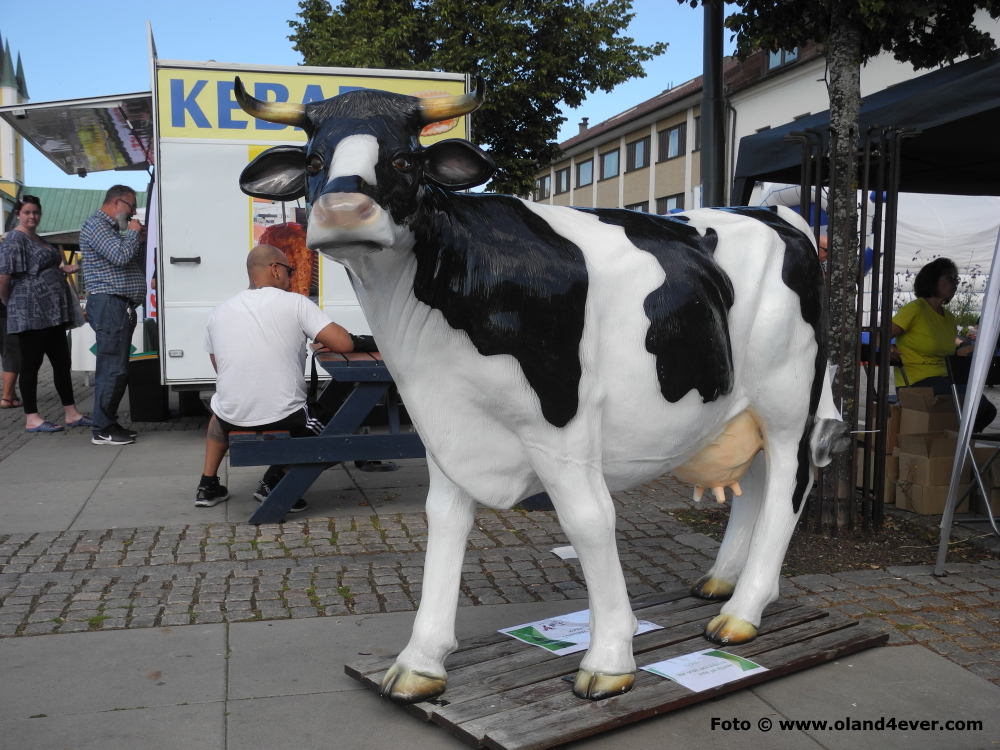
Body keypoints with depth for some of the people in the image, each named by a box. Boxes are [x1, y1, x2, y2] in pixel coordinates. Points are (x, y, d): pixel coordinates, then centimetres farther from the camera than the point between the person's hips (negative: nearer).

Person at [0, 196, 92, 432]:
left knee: (62, 362, 10)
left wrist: (63, 269, 16)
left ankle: (71, 414, 16)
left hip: (52, 312, 9)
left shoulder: (38, 239, 19)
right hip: (30, 314, -9)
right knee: (30, 364, -2)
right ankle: (31, 419, 4)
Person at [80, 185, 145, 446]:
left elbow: (135, 265, 26)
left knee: (116, 370, 12)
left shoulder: (112, 228, 24)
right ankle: (102, 431, -6)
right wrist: (133, 233, -6)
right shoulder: (96, 225, -8)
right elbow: (121, 257, -22)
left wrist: (140, 241, 13)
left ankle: (109, 424, 17)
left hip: (121, 306, 10)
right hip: (110, 304, -10)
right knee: (113, 370, -11)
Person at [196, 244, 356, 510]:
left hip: (233, 418, 4)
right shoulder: (295, 302, -7)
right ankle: (274, 480, 6)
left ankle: (208, 485, 35)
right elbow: (344, 344, -12)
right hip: (285, 420, -4)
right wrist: (322, 339, 10)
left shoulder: (219, 312, 6)